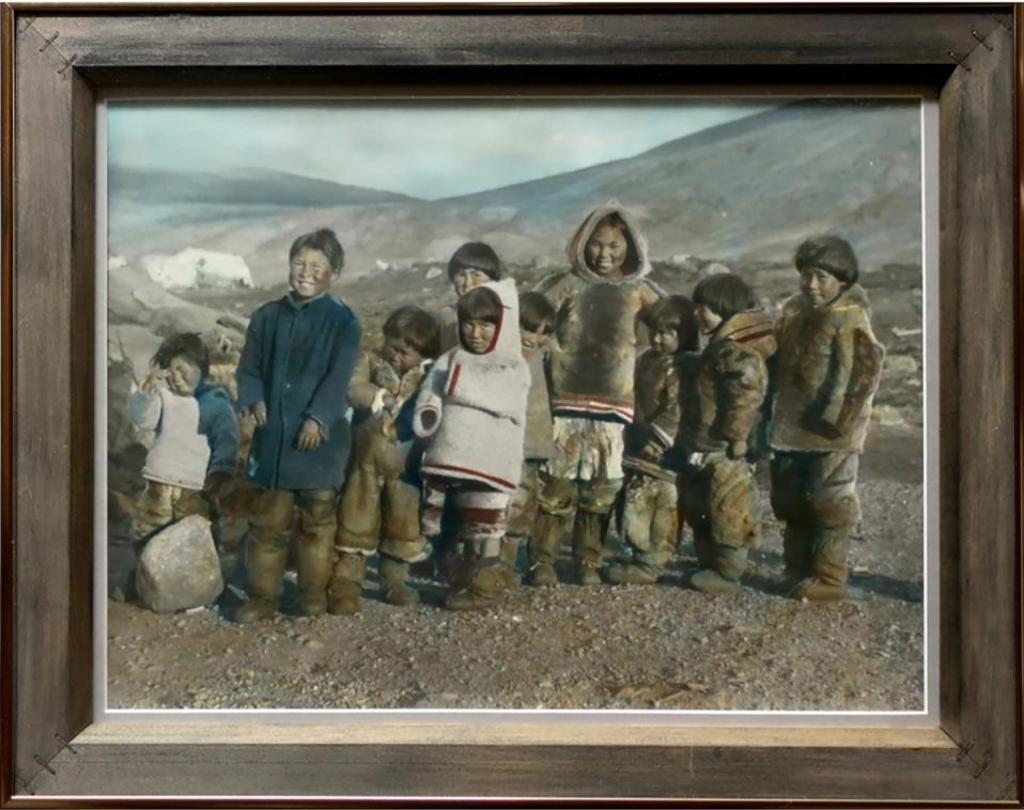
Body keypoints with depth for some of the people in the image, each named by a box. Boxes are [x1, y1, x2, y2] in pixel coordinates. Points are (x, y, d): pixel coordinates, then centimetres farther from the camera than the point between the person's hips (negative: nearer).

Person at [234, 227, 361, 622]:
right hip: (273, 436, 3)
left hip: (319, 436, -3)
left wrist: (318, 418, -21)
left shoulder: (342, 320, -3)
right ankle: (263, 596, 18)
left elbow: (338, 376, -11)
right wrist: (254, 400, -7)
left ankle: (314, 594, 21)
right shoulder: (267, 316, 9)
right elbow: (250, 368, 12)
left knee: (317, 521, 7)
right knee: (268, 522, 8)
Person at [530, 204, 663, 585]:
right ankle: (544, 559, 8)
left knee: (601, 486, 6)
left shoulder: (638, 291, 7)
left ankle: (588, 561, 17)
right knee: (556, 483, -1)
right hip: (566, 401, -1)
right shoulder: (566, 285, 5)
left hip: (613, 405, 1)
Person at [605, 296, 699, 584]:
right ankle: (639, 555, 25)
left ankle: (651, 563, 1)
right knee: (634, 505, 14)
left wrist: (658, 436, -25)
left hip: (666, 456, -9)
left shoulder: (683, 367, -14)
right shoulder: (646, 360, 15)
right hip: (639, 452, 9)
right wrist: (631, 434, 21)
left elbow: (678, 410, -22)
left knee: (664, 509, -3)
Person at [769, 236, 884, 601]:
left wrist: (835, 420, -20)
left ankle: (829, 577, 5)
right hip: (791, 428, 8)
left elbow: (858, 376, -18)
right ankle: (799, 569, 26)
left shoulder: (851, 321, -13)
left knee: (828, 502, -3)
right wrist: (772, 410, 16)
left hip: (831, 434, -8)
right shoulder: (794, 311, 11)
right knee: (790, 502, 14)